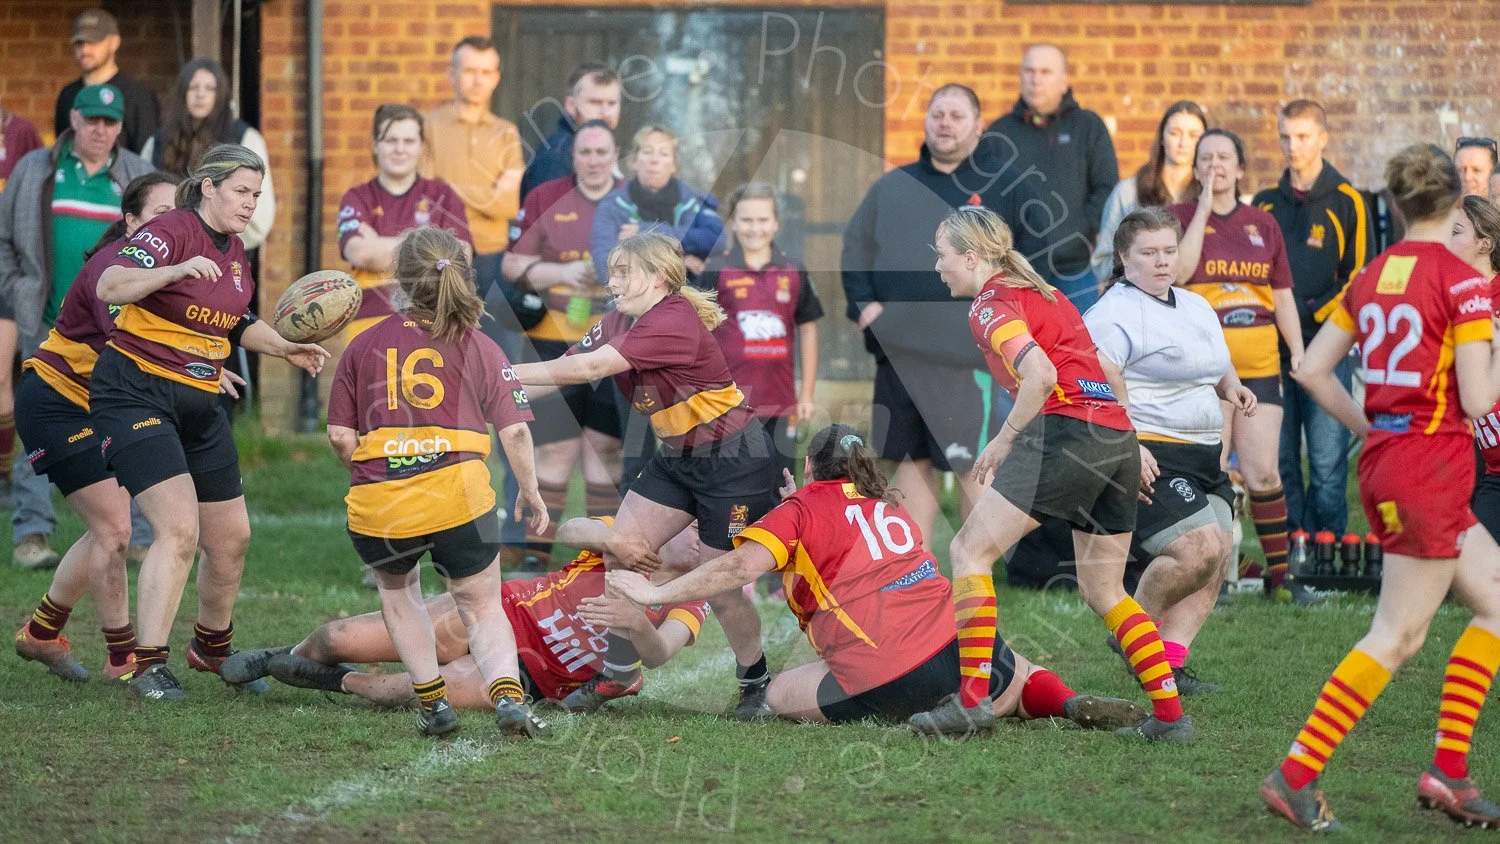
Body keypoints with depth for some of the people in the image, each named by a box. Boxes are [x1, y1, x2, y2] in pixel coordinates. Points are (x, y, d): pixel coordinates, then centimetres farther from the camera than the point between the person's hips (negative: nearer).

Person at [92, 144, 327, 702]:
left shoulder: (234, 251, 11)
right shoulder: (171, 231, -15)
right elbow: (110, 287, -29)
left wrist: (287, 349, 12)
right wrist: (177, 270, -42)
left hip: (200, 404, 8)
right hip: (134, 396, -8)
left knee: (231, 536, 11)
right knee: (179, 527, -20)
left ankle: (213, 646, 34)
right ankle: (147, 665, -14)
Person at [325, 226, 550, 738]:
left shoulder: (365, 346, 9)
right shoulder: (479, 348, 7)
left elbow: (339, 436, 7)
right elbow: (514, 431, 2)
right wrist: (530, 492, 16)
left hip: (376, 504, 1)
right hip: (458, 496, -1)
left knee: (396, 591, 30)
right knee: (482, 607, 14)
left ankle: (432, 701, 19)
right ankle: (508, 696, -12)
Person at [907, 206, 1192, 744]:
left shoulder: (991, 304, -1)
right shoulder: (1043, 292, 25)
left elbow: (1040, 373, -18)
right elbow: (1108, 371, 28)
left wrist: (1003, 441, -8)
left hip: (1068, 429, -9)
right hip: (1118, 437, 9)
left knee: (969, 551, -3)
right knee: (1103, 590, 16)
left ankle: (972, 699, -11)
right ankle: (1170, 715, 9)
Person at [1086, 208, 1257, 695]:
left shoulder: (1197, 307, 17)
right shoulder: (1114, 315, -11)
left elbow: (1215, 366, 33)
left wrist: (1230, 387, 9)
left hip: (1204, 457, 9)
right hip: (1150, 459, -9)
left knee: (1217, 560, 0)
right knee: (1198, 549, -22)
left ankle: (1170, 661, 5)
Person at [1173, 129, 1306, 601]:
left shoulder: (1263, 225, 14)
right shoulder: (1180, 217, 4)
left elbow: (1283, 296, 16)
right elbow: (1179, 271, -15)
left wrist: (1296, 347, 4)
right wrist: (1203, 209, -11)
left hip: (1259, 362, 3)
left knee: (1263, 471, -1)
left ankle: (1279, 574, 8)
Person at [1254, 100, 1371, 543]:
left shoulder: (1346, 203, 2)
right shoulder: (1265, 204, 15)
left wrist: (1310, 315, -10)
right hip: (1272, 352, 4)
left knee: (1327, 461, -5)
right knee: (1278, 460, 4)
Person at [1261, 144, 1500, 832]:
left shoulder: (1371, 277, 8)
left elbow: (1313, 370, 8)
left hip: (1383, 460, 8)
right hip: (1432, 469, -8)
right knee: (1397, 636, -1)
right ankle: (1297, 776, -4)